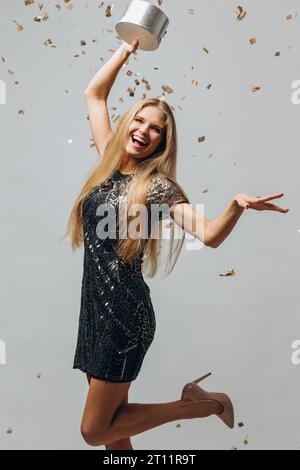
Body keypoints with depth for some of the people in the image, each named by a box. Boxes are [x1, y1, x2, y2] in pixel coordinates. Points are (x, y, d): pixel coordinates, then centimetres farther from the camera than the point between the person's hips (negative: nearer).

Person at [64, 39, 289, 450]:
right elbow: (94, 94, 14)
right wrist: (127, 48, 14)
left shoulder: (158, 185, -10)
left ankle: (202, 404, 11)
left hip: (125, 314, -7)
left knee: (95, 431, 0)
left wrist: (237, 205, -39)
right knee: (110, 424, 17)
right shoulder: (111, 163, 7)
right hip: (96, 308, 7)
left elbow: (210, 235, -21)